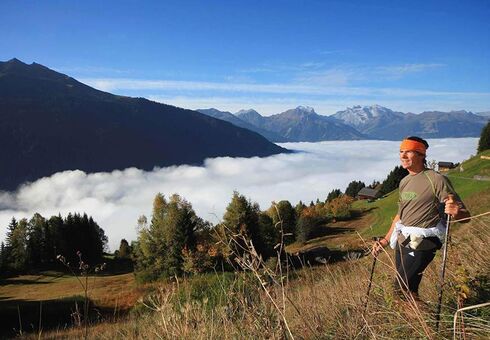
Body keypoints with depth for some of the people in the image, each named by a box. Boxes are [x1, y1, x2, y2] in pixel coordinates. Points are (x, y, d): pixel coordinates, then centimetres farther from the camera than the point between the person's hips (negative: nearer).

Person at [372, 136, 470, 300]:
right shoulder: (404, 182, 13)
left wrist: (456, 212, -35)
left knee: (402, 290, -13)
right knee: (407, 289, 8)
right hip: (401, 243, 7)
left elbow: (465, 214, -11)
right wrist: (385, 240, 21)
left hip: (421, 244, -7)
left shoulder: (436, 180, -10)